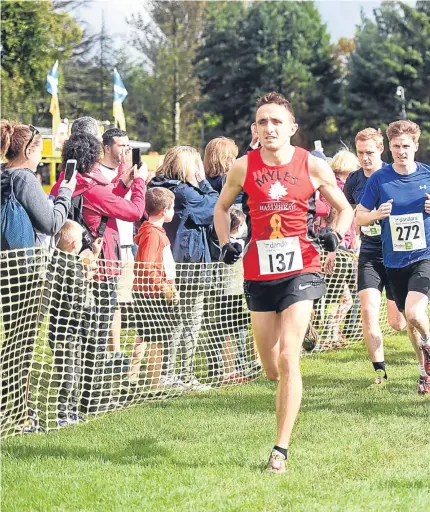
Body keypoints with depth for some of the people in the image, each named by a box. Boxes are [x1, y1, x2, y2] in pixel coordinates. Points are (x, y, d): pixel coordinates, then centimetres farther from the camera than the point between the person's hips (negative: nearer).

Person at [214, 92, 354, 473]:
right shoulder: (243, 167, 1)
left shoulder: (313, 166, -2)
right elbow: (222, 207, 17)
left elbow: (345, 208, 11)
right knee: (272, 370, 9)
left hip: (301, 269, -3)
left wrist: (336, 234, -9)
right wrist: (225, 243, 0)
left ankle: (281, 448, -9)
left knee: (287, 359, -16)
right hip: (259, 272, 3)